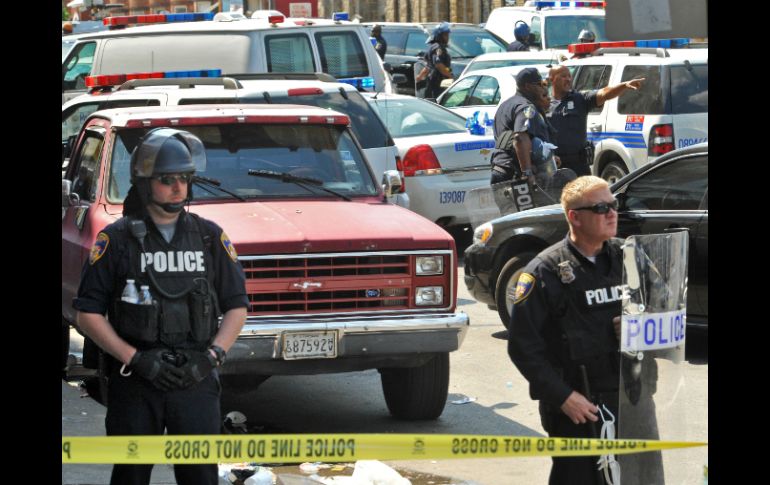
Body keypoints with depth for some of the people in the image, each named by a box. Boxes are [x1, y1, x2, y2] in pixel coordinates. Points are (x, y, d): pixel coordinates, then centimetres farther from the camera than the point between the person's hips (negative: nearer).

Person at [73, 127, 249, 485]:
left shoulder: (210, 237, 7)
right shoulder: (116, 240, 0)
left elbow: (236, 308, 10)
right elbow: (88, 314, -1)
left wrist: (212, 356, -6)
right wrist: (136, 359, -11)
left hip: (197, 383, 1)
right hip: (133, 385, -1)